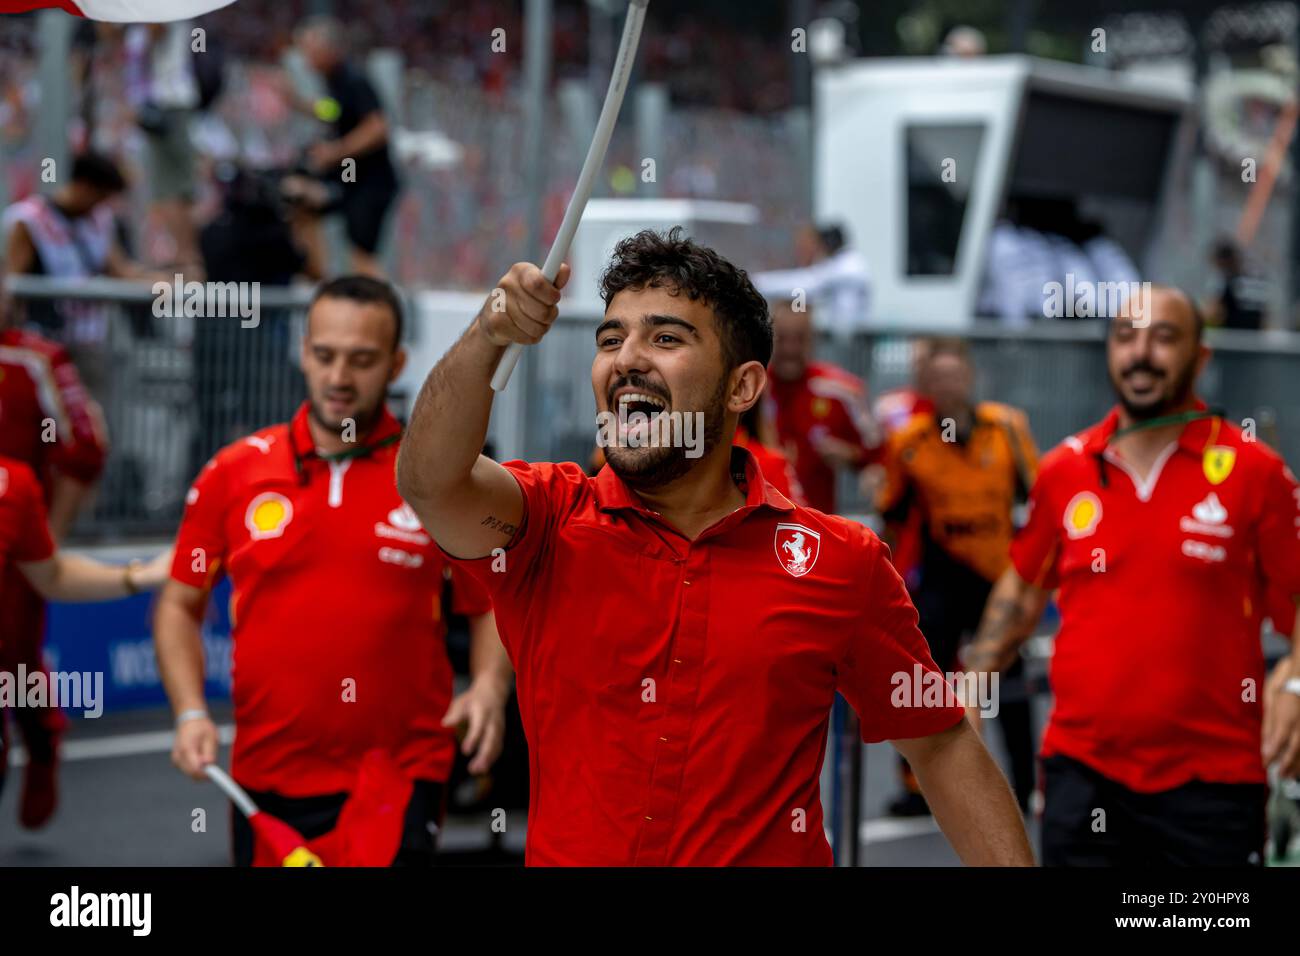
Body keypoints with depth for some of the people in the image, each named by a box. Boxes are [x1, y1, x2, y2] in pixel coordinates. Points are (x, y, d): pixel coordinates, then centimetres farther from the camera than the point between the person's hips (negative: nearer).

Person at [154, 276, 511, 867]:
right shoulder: (234, 473, 4)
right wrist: (191, 713, -3)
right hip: (266, 783, 2)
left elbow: (490, 608, 8)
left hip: (402, 786, -2)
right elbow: (180, 606, 11)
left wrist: (489, 688, -11)